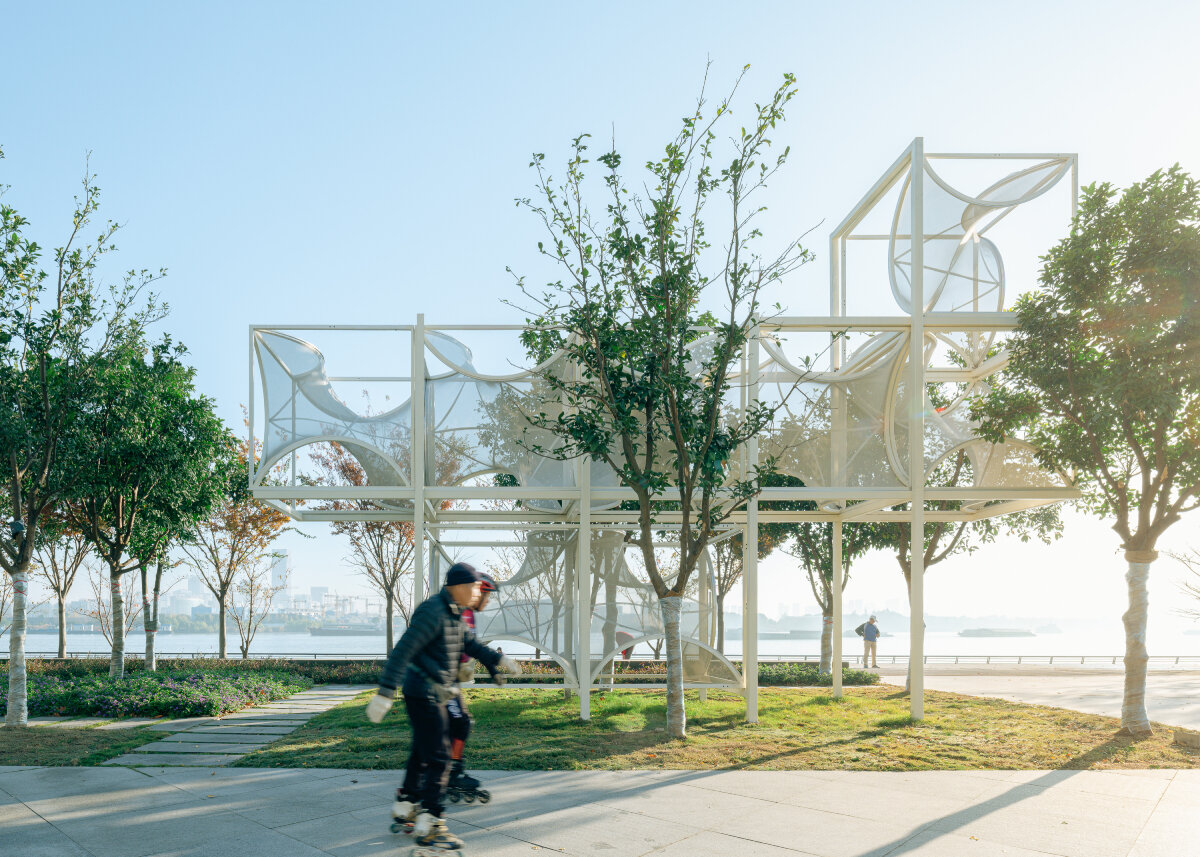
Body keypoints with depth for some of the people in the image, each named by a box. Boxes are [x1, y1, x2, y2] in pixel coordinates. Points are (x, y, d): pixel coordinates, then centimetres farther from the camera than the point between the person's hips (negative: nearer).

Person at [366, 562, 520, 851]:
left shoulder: (455, 614, 11)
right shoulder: (433, 611, -21)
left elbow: (470, 643, 22)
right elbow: (403, 651, -26)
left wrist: (497, 659, 7)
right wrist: (385, 693, -31)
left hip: (436, 694, 10)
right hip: (424, 694, -10)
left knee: (422, 754, 20)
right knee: (438, 759, -9)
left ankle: (404, 808, 34)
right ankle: (429, 827, -5)